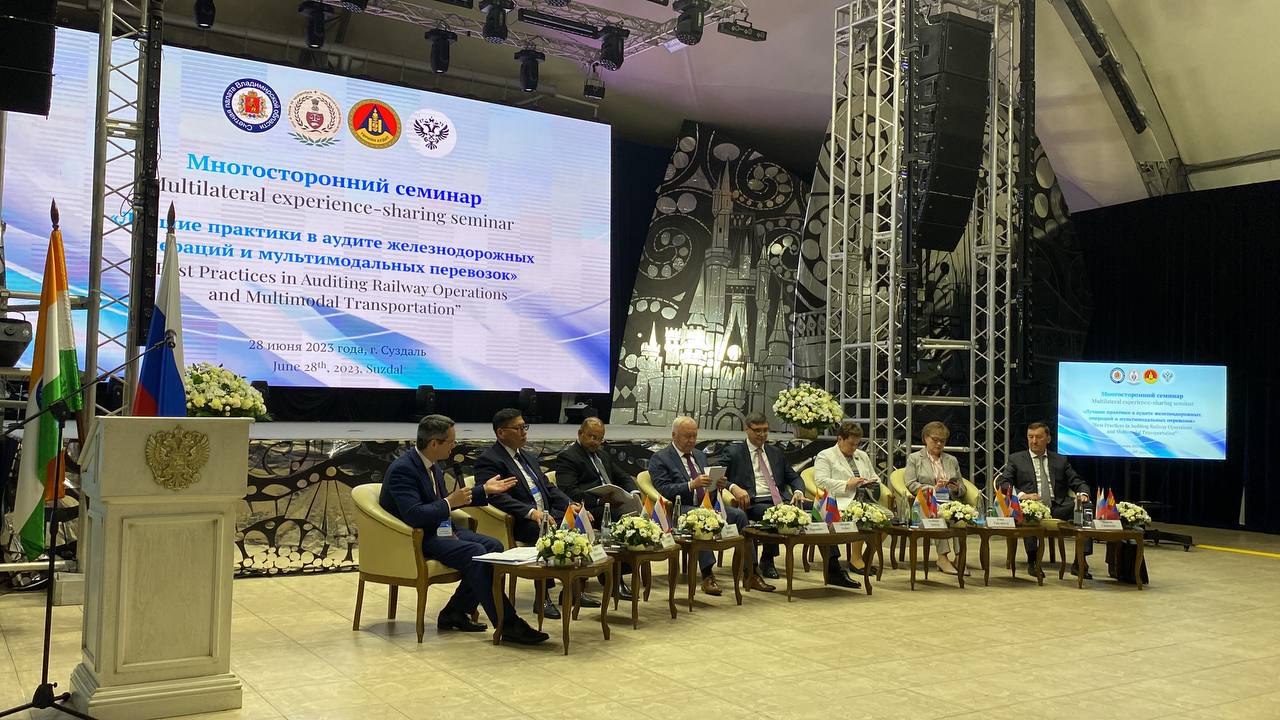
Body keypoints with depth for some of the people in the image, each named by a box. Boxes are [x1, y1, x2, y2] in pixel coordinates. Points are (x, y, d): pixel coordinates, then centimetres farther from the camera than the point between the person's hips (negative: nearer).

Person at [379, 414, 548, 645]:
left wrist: (485, 490, 17)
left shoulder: (432, 465, 9)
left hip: (438, 529, 10)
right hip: (415, 539, -10)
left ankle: (454, 613, 1)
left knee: (493, 546, -5)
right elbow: (413, 516, -29)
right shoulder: (402, 469, -20)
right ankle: (508, 625, -22)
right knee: (475, 553, -27)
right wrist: (449, 503, -20)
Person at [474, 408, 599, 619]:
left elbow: (549, 488, 20)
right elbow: (499, 498, -17)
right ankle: (542, 597, -24)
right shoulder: (488, 461, -5)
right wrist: (531, 512, -28)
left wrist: (571, 505, 1)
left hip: (546, 513, 8)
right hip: (518, 522, -8)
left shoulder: (529, 458, 23)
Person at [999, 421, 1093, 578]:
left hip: (1057, 508, 3)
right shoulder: (1015, 459, 16)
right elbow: (1003, 483, 4)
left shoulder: (1061, 461, 23)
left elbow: (1079, 483, 18)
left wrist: (1082, 494, -7)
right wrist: (1021, 495, -15)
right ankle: (1032, 561, -26)